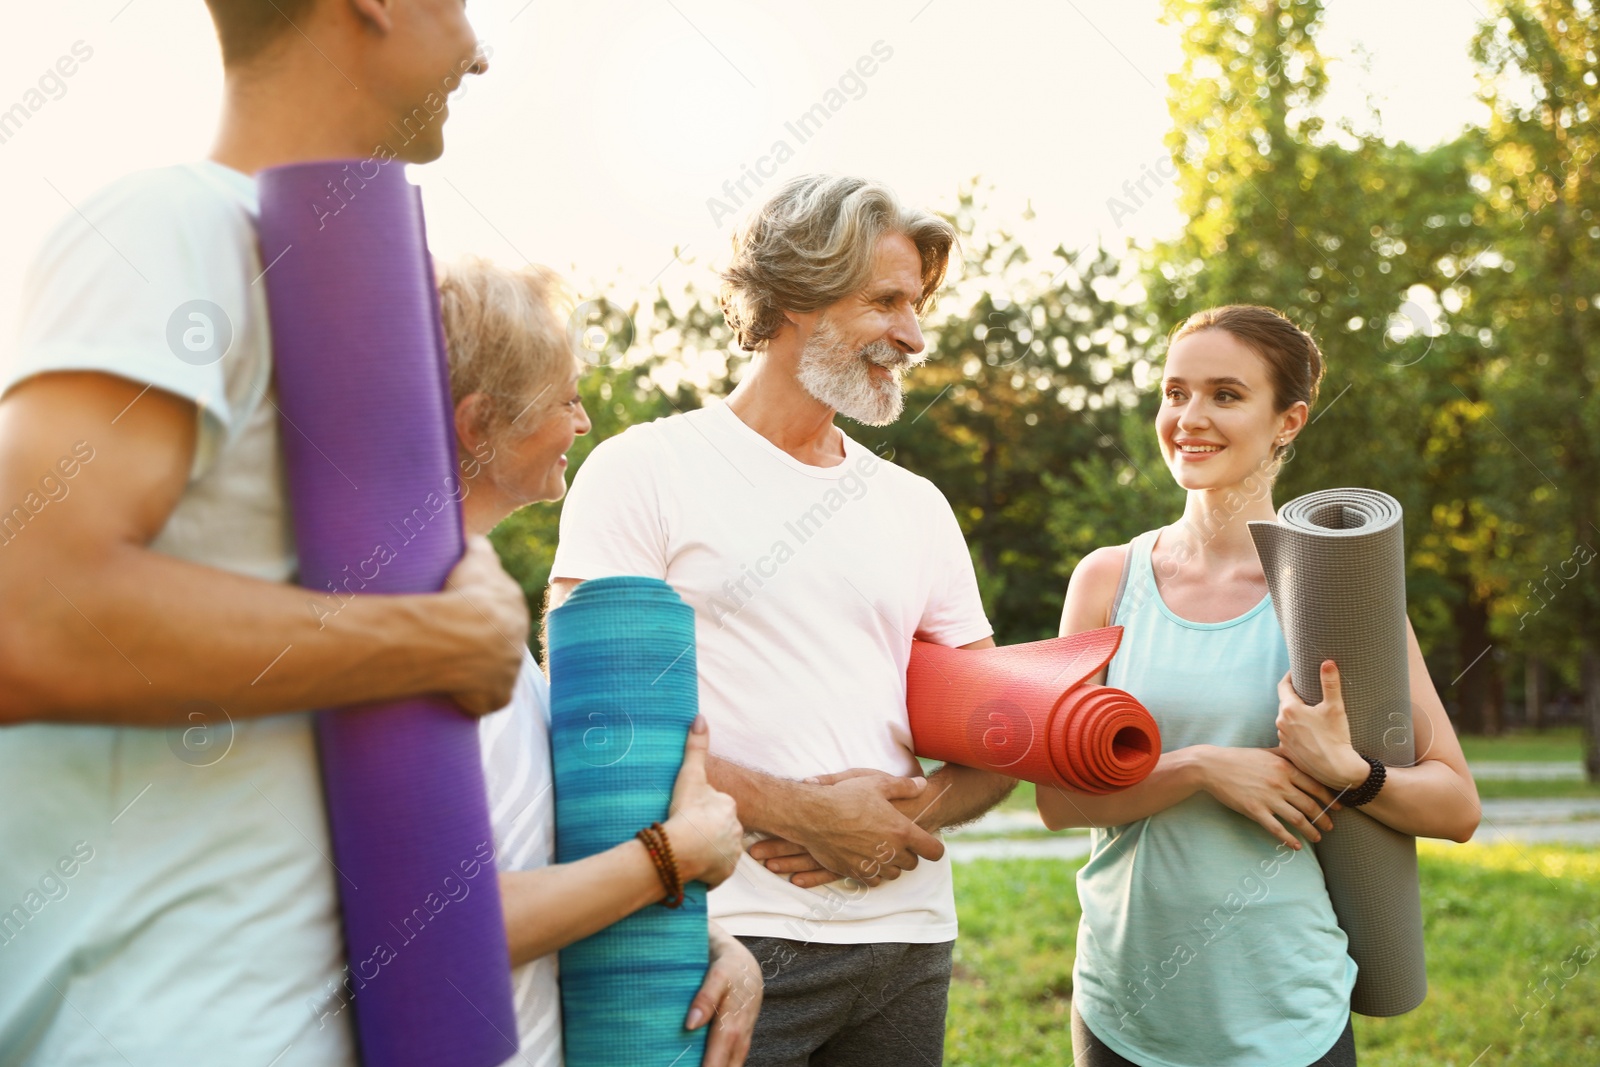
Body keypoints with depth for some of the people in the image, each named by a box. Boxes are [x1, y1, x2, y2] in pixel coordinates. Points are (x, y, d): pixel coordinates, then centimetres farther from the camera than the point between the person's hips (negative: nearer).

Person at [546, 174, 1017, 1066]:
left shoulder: (918, 507, 13)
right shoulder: (646, 469, -2)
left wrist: (910, 811, -8)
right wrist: (801, 814, -15)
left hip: (907, 934, 5)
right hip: (728, 933, -5)